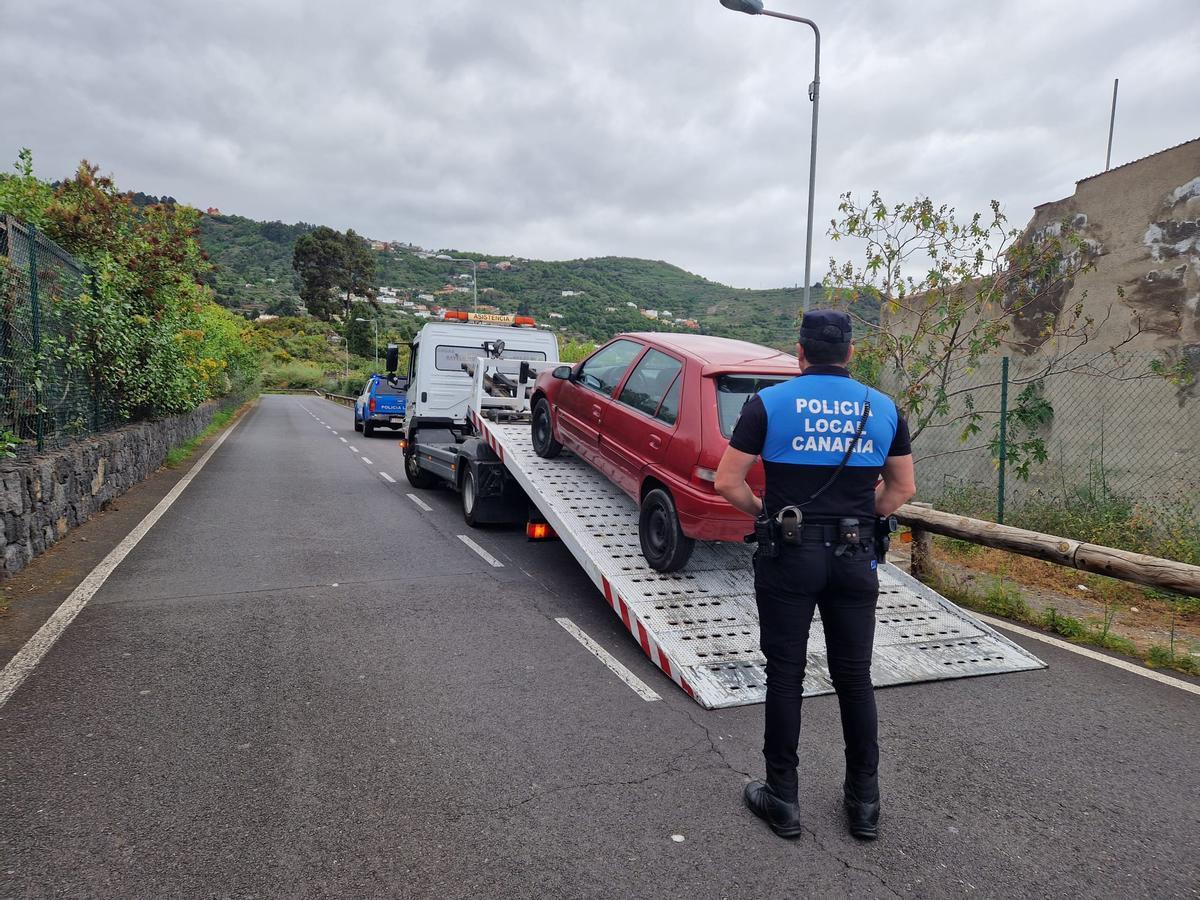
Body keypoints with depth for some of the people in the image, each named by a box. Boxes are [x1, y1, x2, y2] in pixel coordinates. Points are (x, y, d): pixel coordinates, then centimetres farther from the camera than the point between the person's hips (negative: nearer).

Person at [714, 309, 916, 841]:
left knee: (785, 677, 8)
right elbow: (903, 488, 12)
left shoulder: (769, 403, -5)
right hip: (855, 558, 3)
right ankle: (864, 803, 25)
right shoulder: (882, 408, 5)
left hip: (789, 555, -3)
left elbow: (727, 482, -7)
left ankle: (783, 800, 19)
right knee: (855, 679, 14)